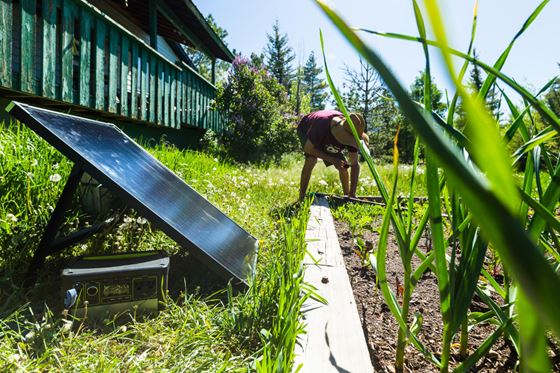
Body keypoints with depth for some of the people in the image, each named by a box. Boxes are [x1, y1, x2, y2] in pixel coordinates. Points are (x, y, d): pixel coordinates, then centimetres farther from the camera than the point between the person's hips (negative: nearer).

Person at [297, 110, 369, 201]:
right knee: (311, 160, -32)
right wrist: (332, 160, -39)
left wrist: (352, 194, -30)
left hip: (326, 138, 4)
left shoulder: (351, 133, -30)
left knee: (343, 166, -6)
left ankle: (347, 196, 15)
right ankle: (301, 198, -22)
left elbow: (355, 165, -25)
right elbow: (308, 148, -32)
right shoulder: (322, 125, -45)